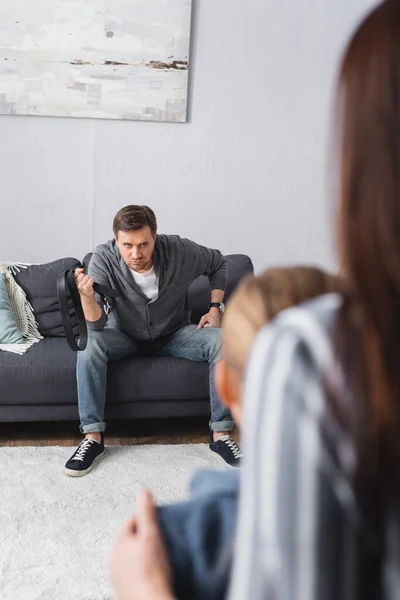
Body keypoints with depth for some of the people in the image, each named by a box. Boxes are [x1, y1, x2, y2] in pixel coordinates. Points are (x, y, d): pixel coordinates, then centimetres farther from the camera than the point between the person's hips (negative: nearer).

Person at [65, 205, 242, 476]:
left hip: (174, 335, 1)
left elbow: (219, 263, -1)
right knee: (89, 343, -31)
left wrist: (215, 308, -9)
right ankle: (93, 436, -20)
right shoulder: (103, 259, -26)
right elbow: (97, 324, -31)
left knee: (221, 341, -26)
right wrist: (87, 297, -51)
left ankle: (221, 433, -15)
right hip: (126, 337, 0)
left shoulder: (180, 251, -24)